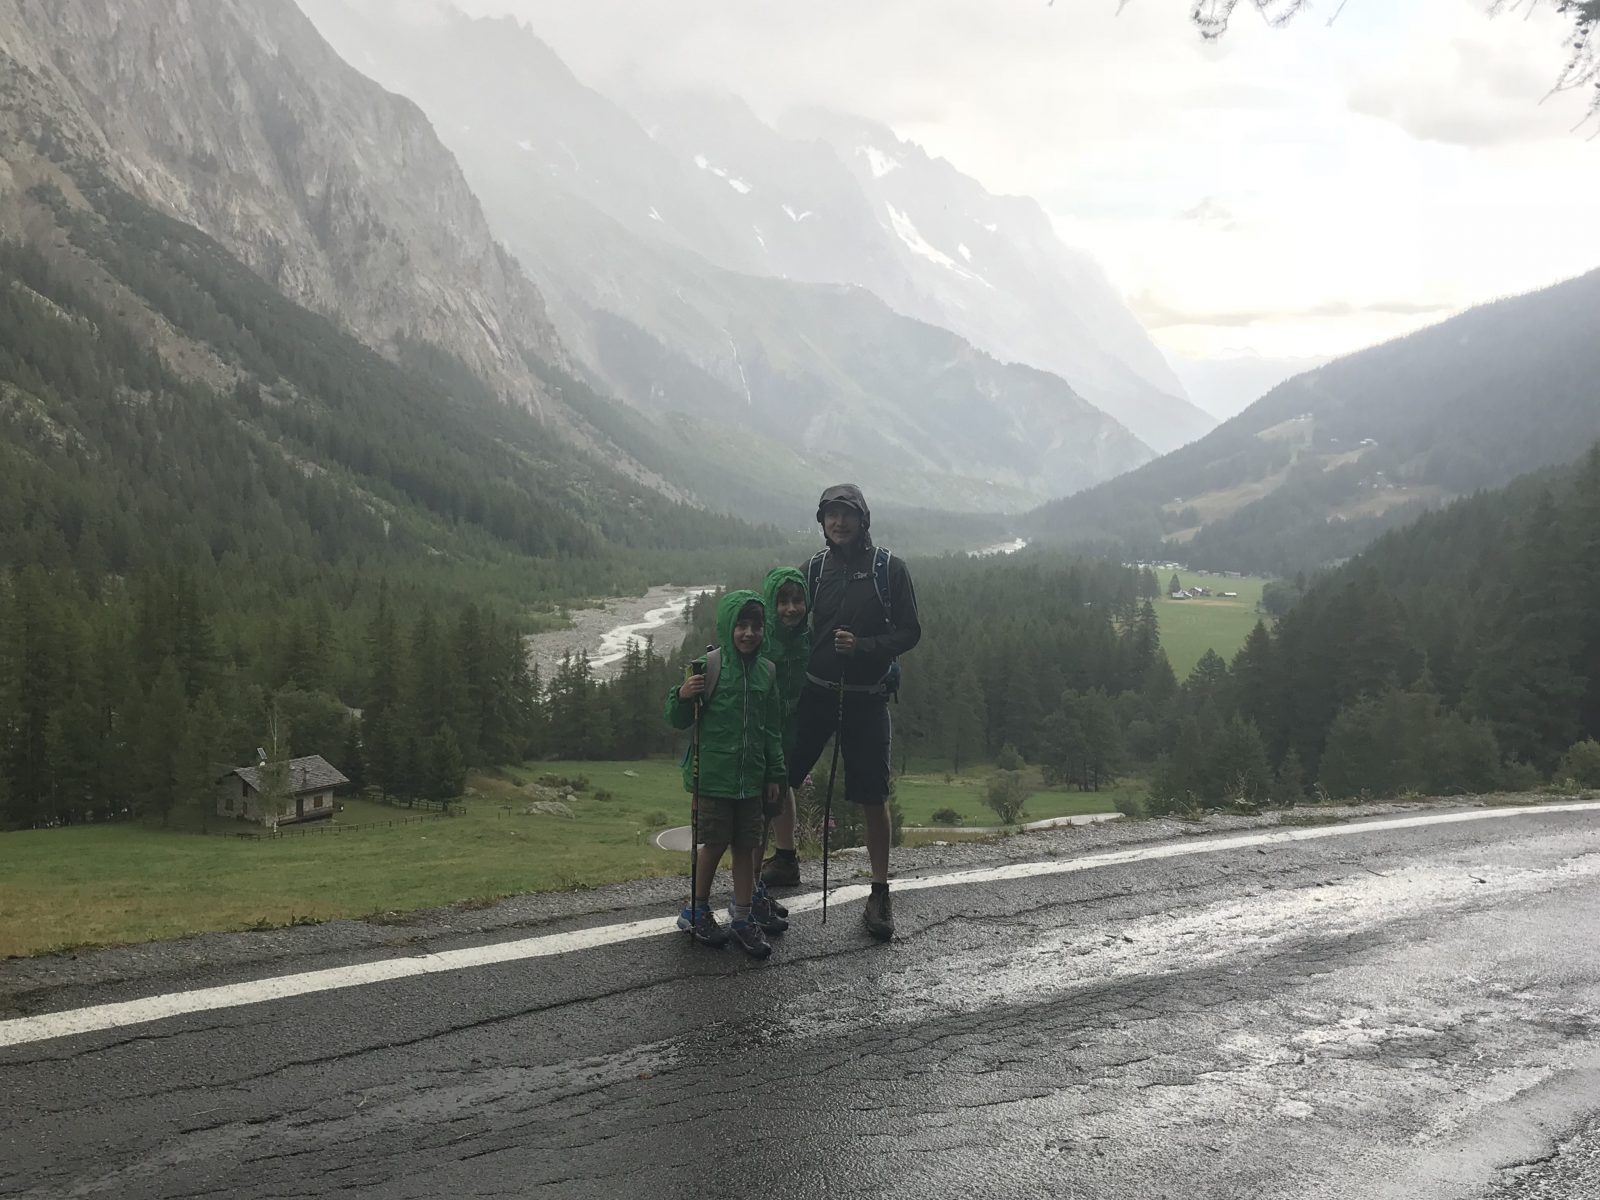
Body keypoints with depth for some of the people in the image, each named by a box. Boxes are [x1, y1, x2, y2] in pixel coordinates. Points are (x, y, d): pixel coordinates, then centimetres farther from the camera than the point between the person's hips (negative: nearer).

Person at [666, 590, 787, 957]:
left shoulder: (767, 671, 6)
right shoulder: (709, 666, -9)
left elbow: (773, 729, 13)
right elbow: (680, 721, -4)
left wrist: (775, 774, 12)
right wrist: (682, 697, -25)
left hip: (751, 776, 4)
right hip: (714, 773, -4)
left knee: (746, 845, 8)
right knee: (715, 843, 3)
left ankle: (742, 918, 19)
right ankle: (697, 910, 23)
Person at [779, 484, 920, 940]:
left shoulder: (889, 569, -2)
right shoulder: (813, 569, 5)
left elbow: (909, 631, -3)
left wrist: (863, 645, -18)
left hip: (867, 698, -2)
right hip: (814, 693, 2)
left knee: (873, 797, 0)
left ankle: (880, 895, 11)